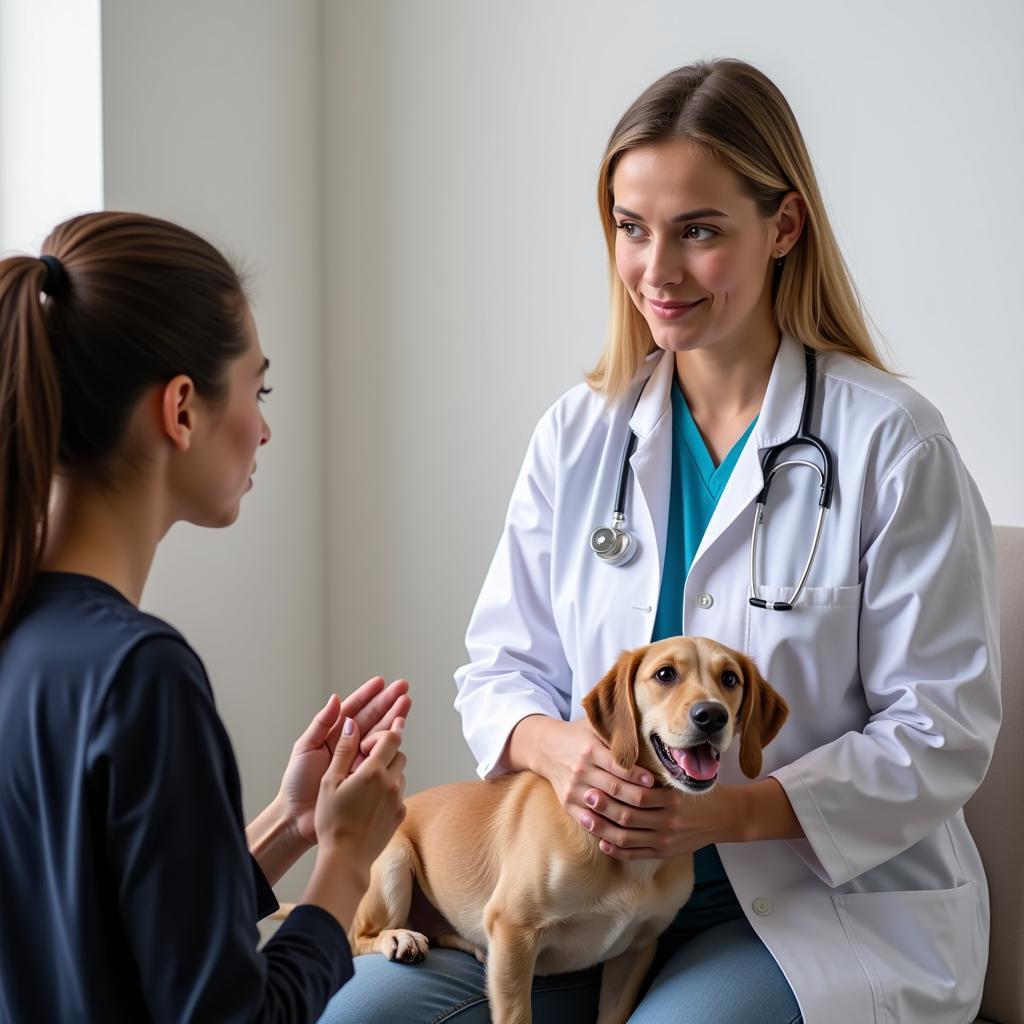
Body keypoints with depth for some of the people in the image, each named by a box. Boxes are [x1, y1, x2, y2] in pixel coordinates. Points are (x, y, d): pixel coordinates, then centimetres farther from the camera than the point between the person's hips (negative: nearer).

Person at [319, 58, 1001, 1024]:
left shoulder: (891, 442, -8)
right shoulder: (578, 434, 6)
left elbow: (941, 733, -8)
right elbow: (503, 665, 9)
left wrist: (734, 810, -22)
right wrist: (555, 746, -16)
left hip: (829, 898, -4)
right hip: (594, 874, 4)